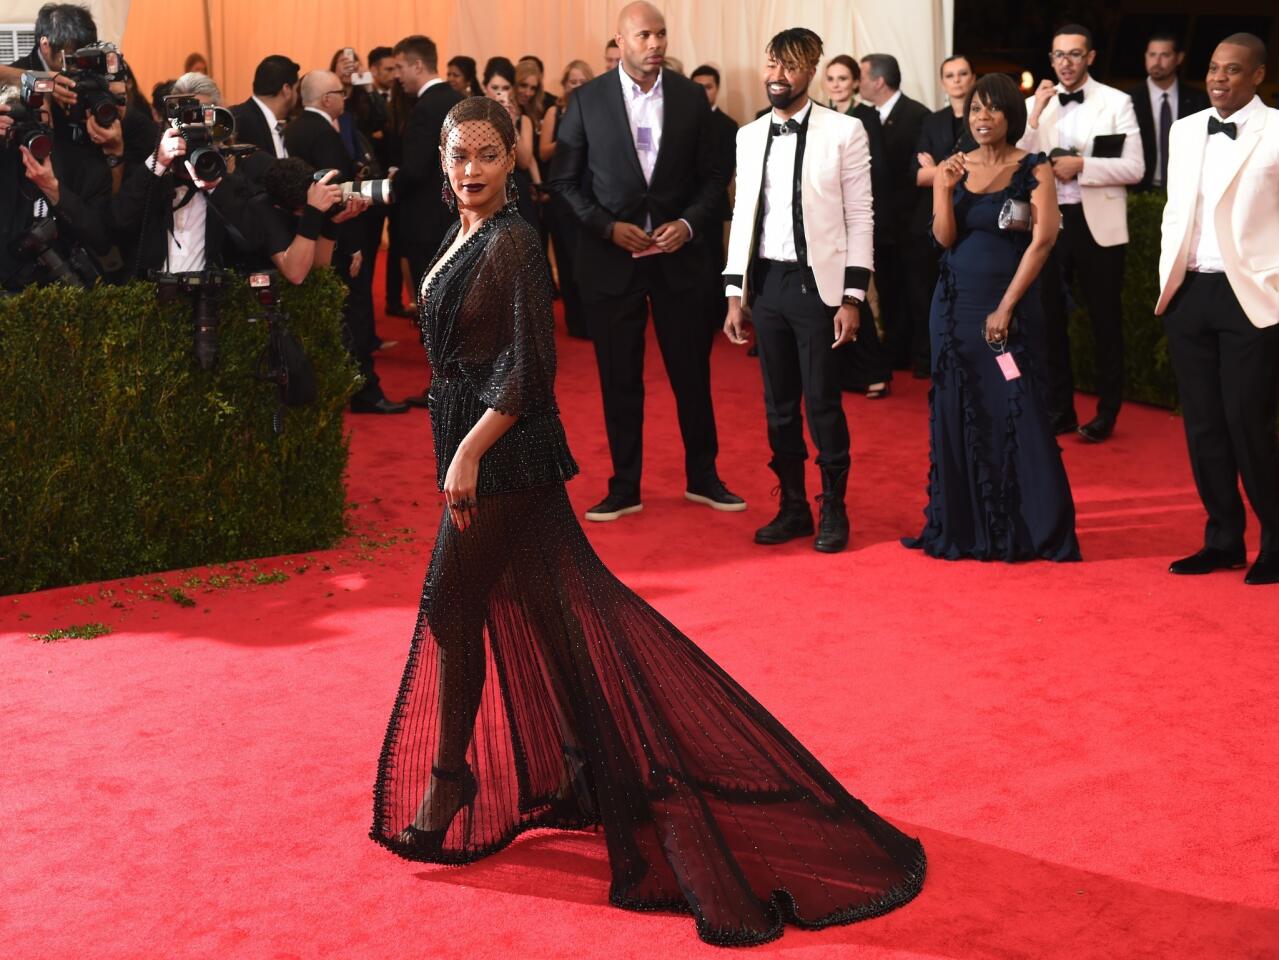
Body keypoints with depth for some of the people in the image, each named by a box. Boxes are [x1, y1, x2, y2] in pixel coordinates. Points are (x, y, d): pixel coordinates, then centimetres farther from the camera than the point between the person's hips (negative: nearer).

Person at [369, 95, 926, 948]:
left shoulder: (513, 242, -17)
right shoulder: (463, 235, 10)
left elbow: (528, 369, -21)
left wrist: (469, 452, -23)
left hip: (505, 451, -9)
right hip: (471, 441, 9)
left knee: (451, 606, -1)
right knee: (537, 606, 15)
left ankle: (449, 775, 14)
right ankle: (583, 763, 26)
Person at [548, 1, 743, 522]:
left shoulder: (691, 97, 1)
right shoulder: (587, 100, -3)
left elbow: (712, 175, 6)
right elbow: (565, 179, 0)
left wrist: (688, 223, -10)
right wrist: (608, 226, -12)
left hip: (677, 253, 1)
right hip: (612, 255, -1)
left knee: (692, 370, 8)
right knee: (619, 378, 6)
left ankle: (702, 477, 24)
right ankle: (624, 487, 17)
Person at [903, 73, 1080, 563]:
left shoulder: (1033, 169, -4)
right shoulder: (953, 168, 7)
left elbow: (1043, 238, -11)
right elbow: (945, 237, 0)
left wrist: (1006, 307, -13)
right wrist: (944, 188, -17)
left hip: (1010, 304, -4)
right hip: (956, 303, 4)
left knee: (1017, 414, -4)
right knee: (957, 413, 6)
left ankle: (1036, 530, 6)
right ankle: (962, 528, 15)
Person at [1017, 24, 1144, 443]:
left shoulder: (1117, 102, -3)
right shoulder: (1036, 104, 6)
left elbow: (1134, 168, -9)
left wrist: (1082, 165, -19)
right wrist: (1035, 115, -11)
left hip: (1097, 223, -3)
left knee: (1105, 321, 6)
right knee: (1050, 318, 10)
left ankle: (1106, 413, 17)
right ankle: (1058, 409, 22)